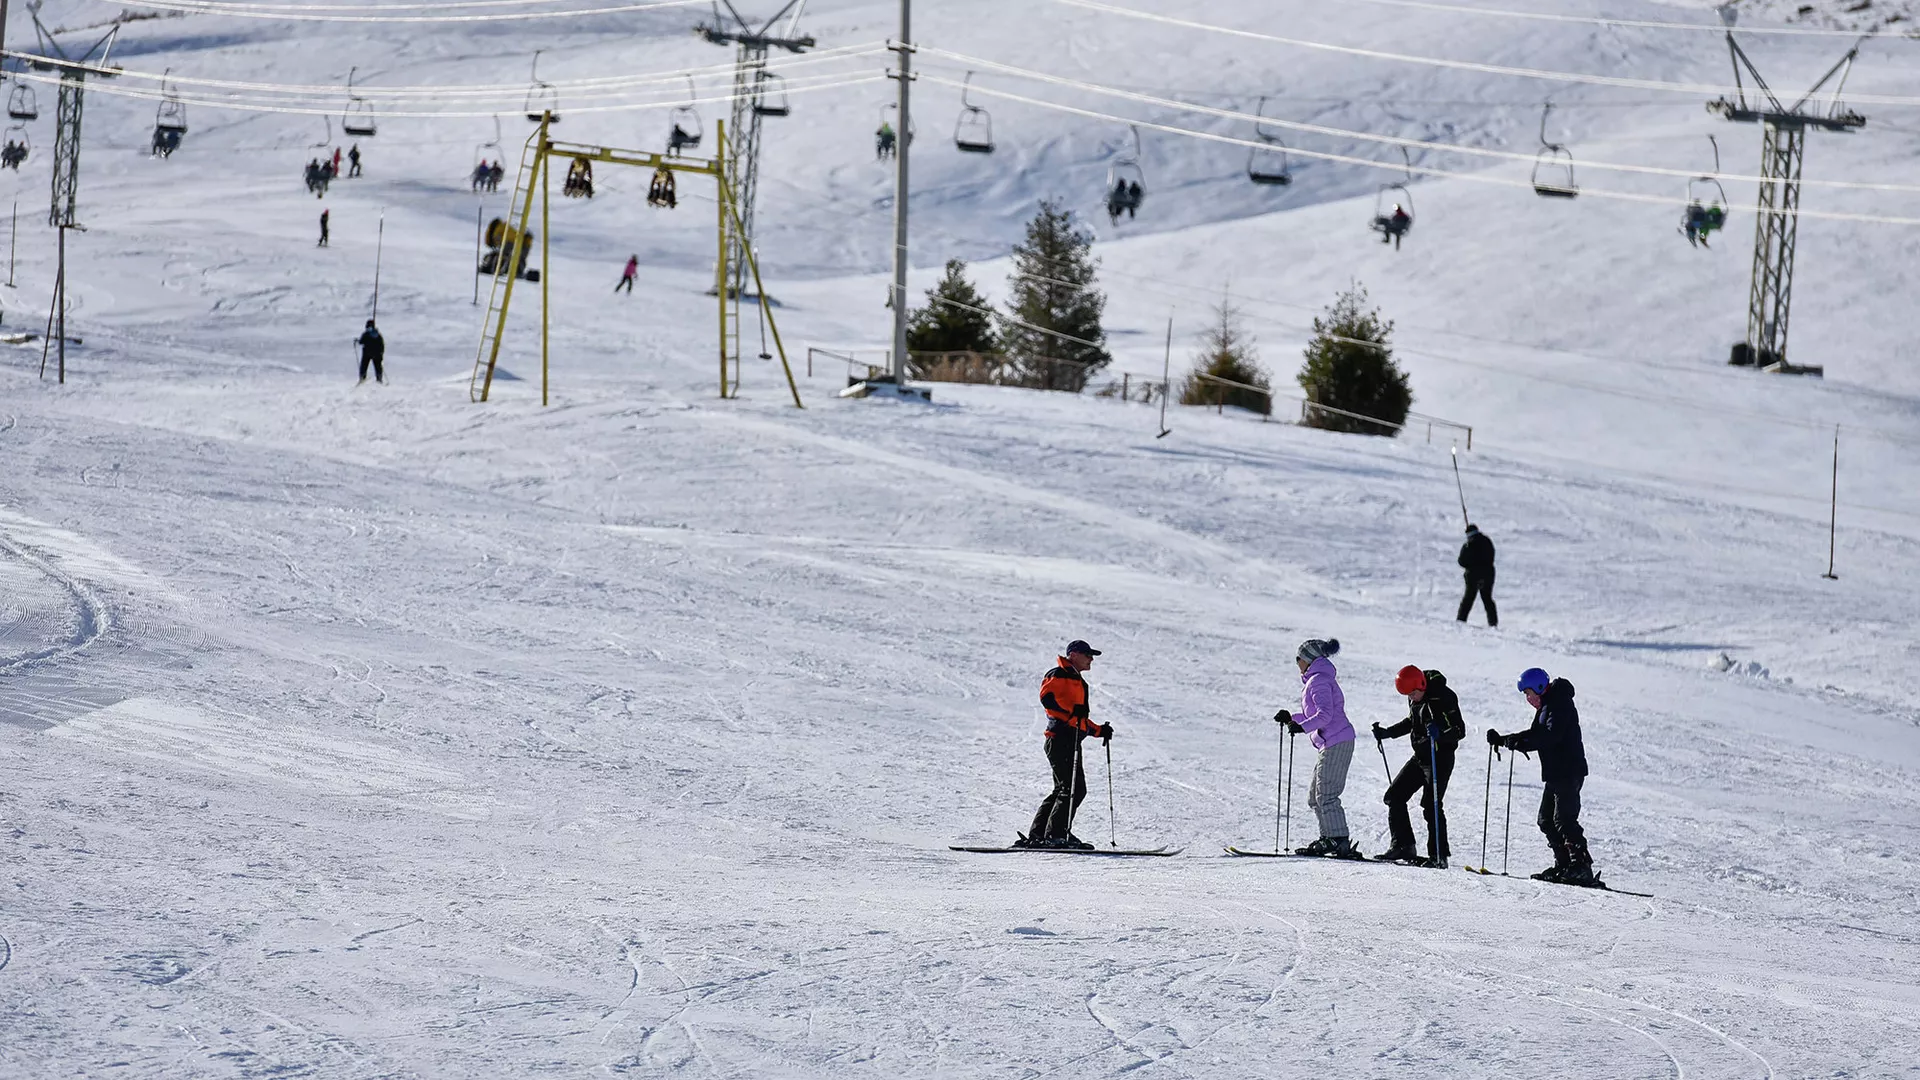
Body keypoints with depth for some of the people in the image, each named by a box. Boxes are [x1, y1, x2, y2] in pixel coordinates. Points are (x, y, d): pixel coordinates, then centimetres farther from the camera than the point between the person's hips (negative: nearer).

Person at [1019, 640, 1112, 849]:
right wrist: (1071, 711, -28)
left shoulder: (1078, 682, 29)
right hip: (1061, 739, -10)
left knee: (1064, 790, 10)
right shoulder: (1059, 675, -2)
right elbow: (1047, 697, -20)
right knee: (1074, 789, -15)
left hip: (1071, 741, 10)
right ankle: (1056, 834, -16)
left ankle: (1037, 835, 11)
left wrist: (1100, 730, 22)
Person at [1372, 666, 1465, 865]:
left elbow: (1459, 730, -21)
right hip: (1419, 757, 9)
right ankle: (1403, 845, 14)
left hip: (1440, 758, -9)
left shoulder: (1444, 697, -19)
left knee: (1431, 804, -13)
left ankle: (1439, 856, -7)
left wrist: (1439, 733, -39)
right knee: (1394, 796, 6)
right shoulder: (1414, 699, 5)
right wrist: (1387, 733, 17)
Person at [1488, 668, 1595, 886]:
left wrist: (1521, 744, -27)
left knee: (1563, 818, -16)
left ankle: (1582, 866, -19)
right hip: (1555, 773, 11)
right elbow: (1534, 734, 22)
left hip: (1569, 771, -11)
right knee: (1546, 819, 11)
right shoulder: (1546, 706, 19)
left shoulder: (1559, 704, -13)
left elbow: (1550, 736, -25)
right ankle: (1563, 864, 12)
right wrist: (1502, 740, 14)